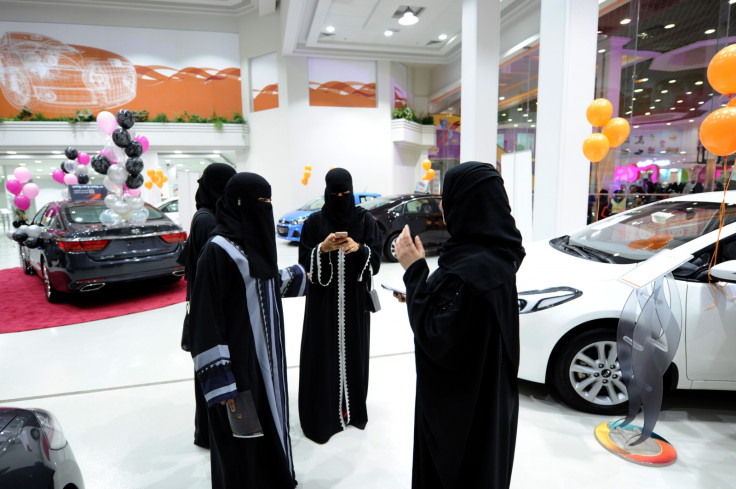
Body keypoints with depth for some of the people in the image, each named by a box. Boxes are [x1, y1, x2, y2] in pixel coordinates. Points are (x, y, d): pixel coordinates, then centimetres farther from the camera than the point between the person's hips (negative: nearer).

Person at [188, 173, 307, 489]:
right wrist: (221, 381, -20)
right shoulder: (218, 250, -20)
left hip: (263, 356, 8)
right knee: (240, 442, 9)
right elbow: (205, 320, -20)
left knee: (268, 425, 22)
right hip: (236, 363, -8)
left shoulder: (253, 242, 5)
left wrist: (298, 275, 35)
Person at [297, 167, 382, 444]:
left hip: (355, 299, 1)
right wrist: (323, 249, -23)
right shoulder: (314, 222, -1)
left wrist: (358, 248, -23)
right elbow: (305, 263, -5)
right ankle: (321, 416, 16)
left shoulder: (364, 219, 2)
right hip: (323, 300, -1)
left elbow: (376, 257, -3)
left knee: (353, 351, 9)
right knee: (323, 353, 1)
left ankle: (352, 408, 29)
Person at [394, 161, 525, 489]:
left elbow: (436, 338, -27)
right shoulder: (494, 252, -1)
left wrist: (415, 270, -24)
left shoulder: (470, 267, -32)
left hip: (462, 402, -9)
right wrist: (416, 297, 4)